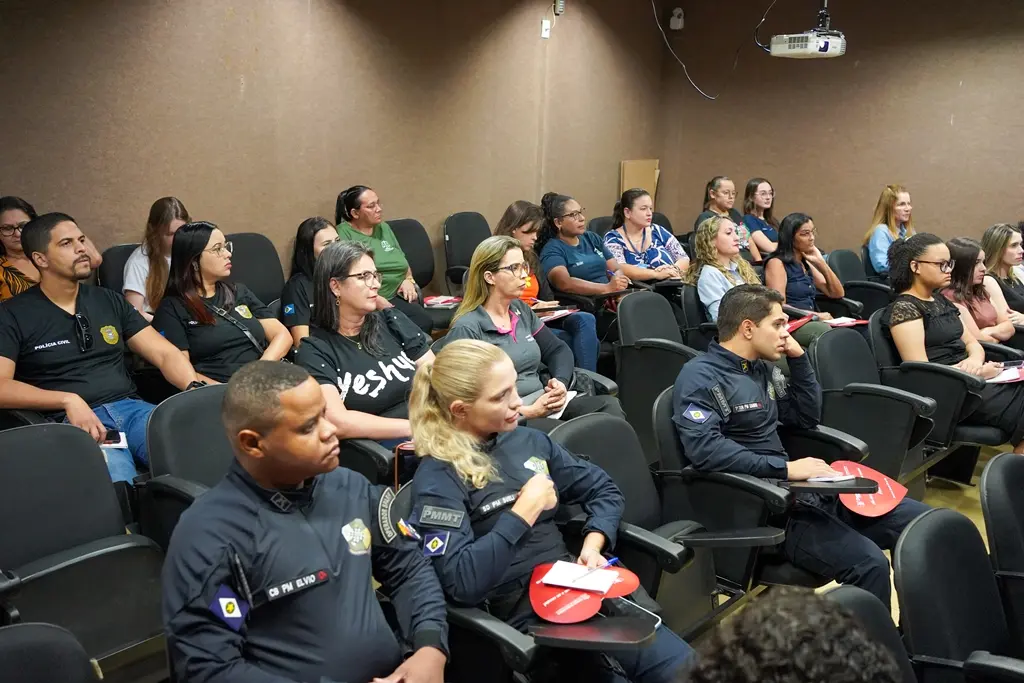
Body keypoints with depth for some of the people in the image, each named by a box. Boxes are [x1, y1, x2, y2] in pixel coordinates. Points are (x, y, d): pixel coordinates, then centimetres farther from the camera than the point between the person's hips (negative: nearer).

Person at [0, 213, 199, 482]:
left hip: (130, 408, 4)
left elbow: (165, 353, 12)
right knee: (121, 489, -36)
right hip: (69, 422, -4)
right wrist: (68, 400, -19)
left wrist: (194, 388, -9)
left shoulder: (110, 301, 18)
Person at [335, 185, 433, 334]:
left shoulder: (384, 228, 21)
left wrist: (408, 279, 6)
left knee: (424, 322, -27)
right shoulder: (343, 234, -1)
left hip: (400, 294, 6)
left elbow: (402, 261, 28)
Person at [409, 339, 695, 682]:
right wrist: (524, 511, -18)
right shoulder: (437, 479, -10)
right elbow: (462, 583, -21)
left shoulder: (527, 440, 8)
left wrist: (592, 545, -1)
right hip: (522, 611, -6)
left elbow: (605, 490, 17)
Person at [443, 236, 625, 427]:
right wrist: (528, 412, -20)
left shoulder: (521, 311, 15)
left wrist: (561, 382, -3)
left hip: (544, 403, 7)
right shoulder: (466, 329, -9)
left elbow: (558, 350, 20)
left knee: (609, 405, -20)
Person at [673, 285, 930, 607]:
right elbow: (704, 449, -26)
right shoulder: (700, 377, -12)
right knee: (869, 564, -27)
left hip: (798, 489, 9)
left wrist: (799, 358, 8)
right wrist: (785, 468, -23)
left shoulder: (762, 368, 15)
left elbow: (808, 417, 20)